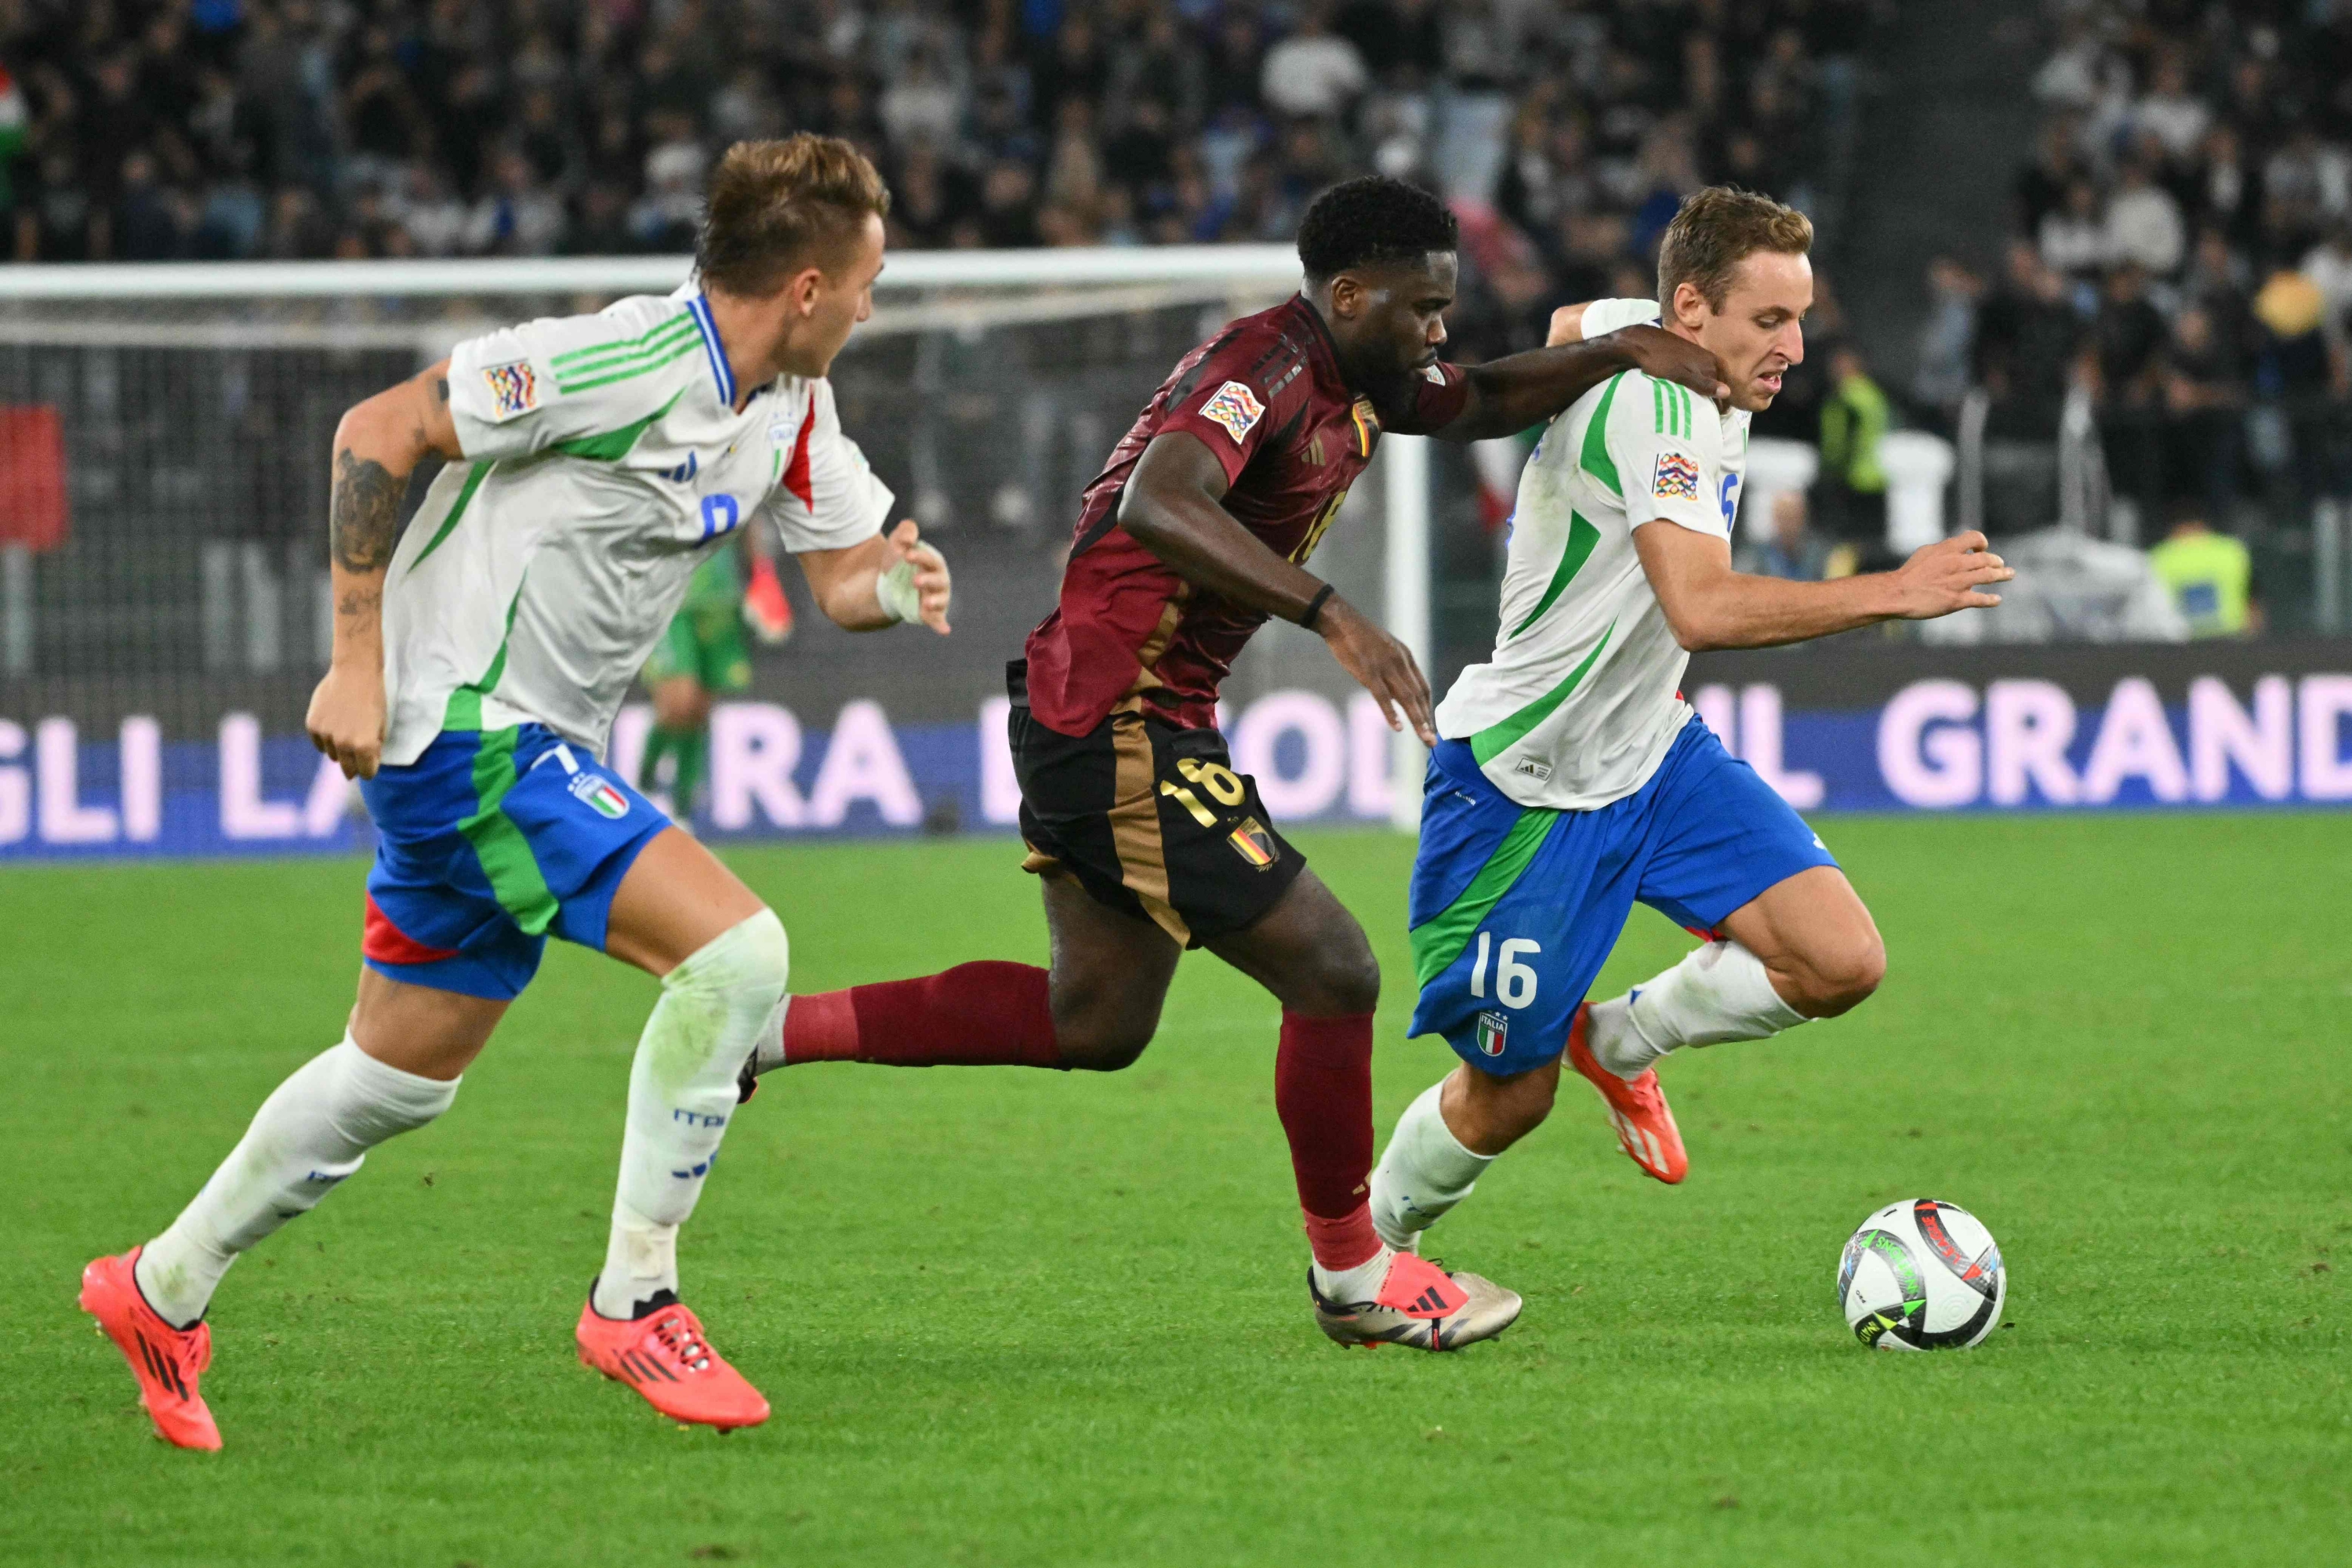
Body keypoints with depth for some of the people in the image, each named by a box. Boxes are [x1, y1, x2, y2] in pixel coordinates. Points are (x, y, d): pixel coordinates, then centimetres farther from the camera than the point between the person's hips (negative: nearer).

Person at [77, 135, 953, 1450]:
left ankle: (165, 1289, 35)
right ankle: (634, 1300, -10)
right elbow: (378, 432, -18)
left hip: (537, 748, 10)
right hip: (465, 730, -10)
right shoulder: (622, 365, -22)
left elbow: (843, 569, 13)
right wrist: (360, 663, -18)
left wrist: (898, 584, -13)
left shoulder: (792, 407, 5)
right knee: (736, 946, -20)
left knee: (405, 1071, 19)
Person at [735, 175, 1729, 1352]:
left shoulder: (1355, 378, 10)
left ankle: (768, 1031, 20)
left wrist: (1620, 352, 9)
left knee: (1095, 1021, 18)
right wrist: (1331, 615, -43)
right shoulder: (1267, 369, -20)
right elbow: (1158, 506, -37)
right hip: (1118, 726, -11)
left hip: (1083, 723, 11)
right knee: (1333, 975, -5)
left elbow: (1484, 403, 26)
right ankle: (1352, 1276, 12)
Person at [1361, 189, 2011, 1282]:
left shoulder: (1637, 334, 1)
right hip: (1524, 782, -8)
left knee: (1840, 961, -10)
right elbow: (1704, 611, -41)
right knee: (1509, 1097, 2)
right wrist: (1891, 594, -44)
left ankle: (1620, 1039, 15)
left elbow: (1569, 326, 27)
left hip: (1650, 750, 8)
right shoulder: (1649, 402, -28)